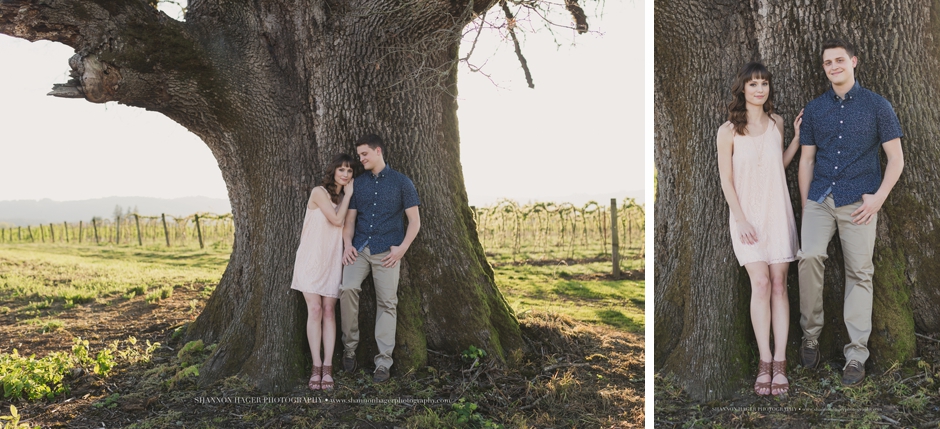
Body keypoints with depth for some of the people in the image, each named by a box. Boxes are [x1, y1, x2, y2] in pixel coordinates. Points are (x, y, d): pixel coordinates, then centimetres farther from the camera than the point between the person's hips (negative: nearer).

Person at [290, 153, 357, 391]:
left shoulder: (344, 198, 13)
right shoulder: (320, 192, -6)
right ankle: (316, 367, -4)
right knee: (315, 310, -8)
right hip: (311, 258, -4)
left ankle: (327, 367, -3)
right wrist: (348, 196, -4)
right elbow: (337, 220, -12)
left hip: (332, 260, 4)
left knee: (328, 311, -2)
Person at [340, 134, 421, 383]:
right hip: (360, 248, 2)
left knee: (386, 303, -4)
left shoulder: (401, 183, 3)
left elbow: (414, 221, 2)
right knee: (347, 288, -21)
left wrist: (402, 248, -9)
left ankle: (383, 362, 2)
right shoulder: (358, 183, 14)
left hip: (386, 251, -2)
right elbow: (350, 219, 14)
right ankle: (349, 346, -6)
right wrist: (347, 244, -3)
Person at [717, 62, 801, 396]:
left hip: (777, 211, 3)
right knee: (760, 283, -9)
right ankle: (765, 363, -1)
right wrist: (740, 219, -10)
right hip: (747, 214, -3)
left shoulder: (776, 123, 7)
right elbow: (726, 180, -4)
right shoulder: (728, 131, -5)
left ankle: (779, 362, 3)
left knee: (778, 284, 0)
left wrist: (798, 137, 9)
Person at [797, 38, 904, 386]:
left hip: (858, 202, -2)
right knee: (809, 256, -20)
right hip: (820, 198, 2)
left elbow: (896, 158, 3)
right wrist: (804, 204, 9)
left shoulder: (877, 106, 3)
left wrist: (879, 197, -8)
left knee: (859, 273, -1)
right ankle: (810, 334, -5)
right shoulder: (814, 109, 11)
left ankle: (856, 354, 6)